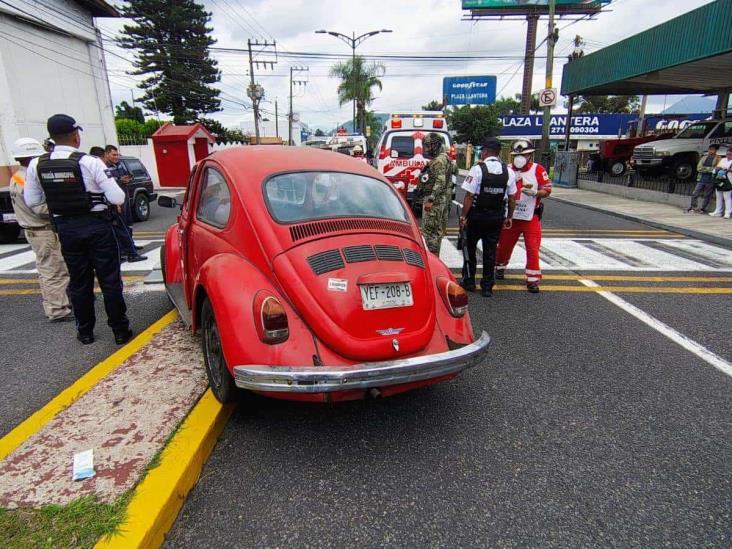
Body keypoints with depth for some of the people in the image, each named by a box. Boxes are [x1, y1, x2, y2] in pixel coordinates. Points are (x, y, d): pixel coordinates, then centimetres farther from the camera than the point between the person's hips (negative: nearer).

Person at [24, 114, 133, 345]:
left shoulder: (36, 165, -1)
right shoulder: (90, 162, -14)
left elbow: (31, 201, 5)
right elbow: (117, 198, -15)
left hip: (66, 228, 4)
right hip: (96, 225, -4)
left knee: (78, 282, 15)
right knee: (109, 280, 4)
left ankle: (85, 331, 25)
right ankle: (120, 331, 10)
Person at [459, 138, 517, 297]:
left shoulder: (477, 169, -12)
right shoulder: (508, 171, 1)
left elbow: (469, 196, -15)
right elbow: (512, 198, 5)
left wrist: (463, 216, -8)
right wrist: (509, 217, 15)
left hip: (477, 216, -3)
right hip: (497, 217, 4)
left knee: (470, 248, 14)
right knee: (490, 251, 10)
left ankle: (469, 281, 21)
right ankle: (487, 287, 15)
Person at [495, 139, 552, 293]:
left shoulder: (538, 169, -5)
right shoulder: (507, 169, 1)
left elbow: (547, 190, -6)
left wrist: (535, 192, -25)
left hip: (531, 217, -2)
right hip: (510, 216, 3)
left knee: (533, 249, -3)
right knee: (504, 245, 14)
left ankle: (533, 279, 5)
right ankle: (500, 267, 38)